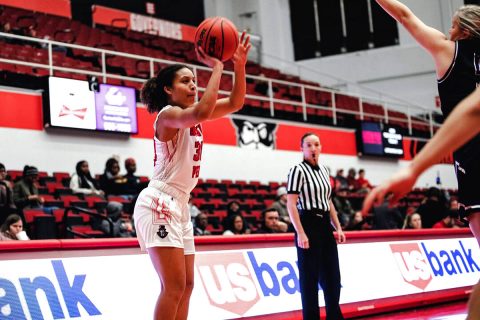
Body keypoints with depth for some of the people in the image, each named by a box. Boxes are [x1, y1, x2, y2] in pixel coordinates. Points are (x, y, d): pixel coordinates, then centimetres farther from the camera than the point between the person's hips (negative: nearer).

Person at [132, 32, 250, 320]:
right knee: (174, 286, -14)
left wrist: (240, 66, -3)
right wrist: (217, 68, -25)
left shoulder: (191, 116, 14)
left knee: (186, 285, 9)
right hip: (159, 204, -10)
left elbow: (236, 103, 11)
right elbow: (202, 112, -33)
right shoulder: (168, 115, -12)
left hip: (179, 206, 10)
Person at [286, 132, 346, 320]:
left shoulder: (324, 171, 14)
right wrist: (300, 233, -21)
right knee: (310, 277, -2)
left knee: (332, 276, 11)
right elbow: (291, 204, -15)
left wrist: (338, 227, 14)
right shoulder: (298, 170, -9)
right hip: (308, 225, -8)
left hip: (325, 226, 8)